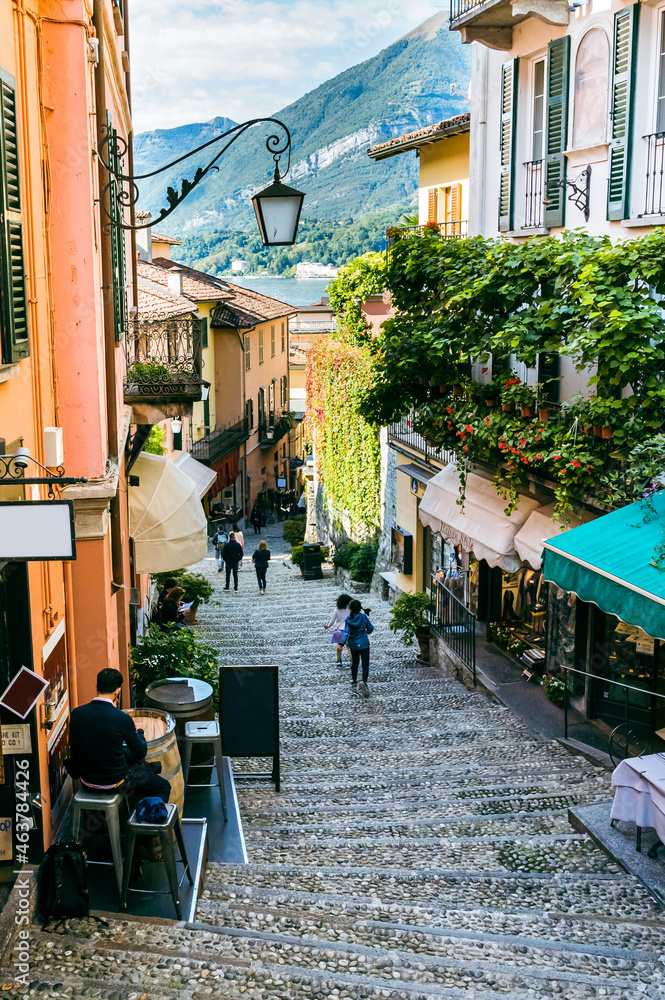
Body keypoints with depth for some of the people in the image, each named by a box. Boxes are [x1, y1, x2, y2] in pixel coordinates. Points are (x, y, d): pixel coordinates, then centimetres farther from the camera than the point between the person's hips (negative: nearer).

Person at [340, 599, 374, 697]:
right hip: (364, 644, -2)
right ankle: (364, 682, -28)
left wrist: (342, 642, -21)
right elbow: (370, 628, 3)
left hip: (353, 645, 2)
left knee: (354, 663, 22)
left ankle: (354, 681, 36)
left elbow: (346, 632, -17)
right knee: (365, 664, -5)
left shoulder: (348, 620, -7)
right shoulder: (363, 617, -7)